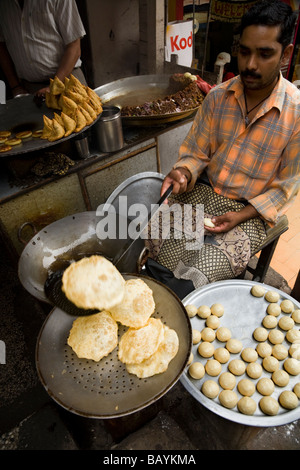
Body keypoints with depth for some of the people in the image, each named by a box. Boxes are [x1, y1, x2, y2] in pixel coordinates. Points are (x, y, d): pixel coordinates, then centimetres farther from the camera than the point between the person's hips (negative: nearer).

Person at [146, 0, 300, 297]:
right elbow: (196, 152, 5)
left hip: (252, 210, -3)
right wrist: (183, 174, -18)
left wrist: (240, 217, -17)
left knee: (201, 273, -23)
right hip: (202, 191, 4)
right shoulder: (218, 97, -1)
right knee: (155, 241, -17)